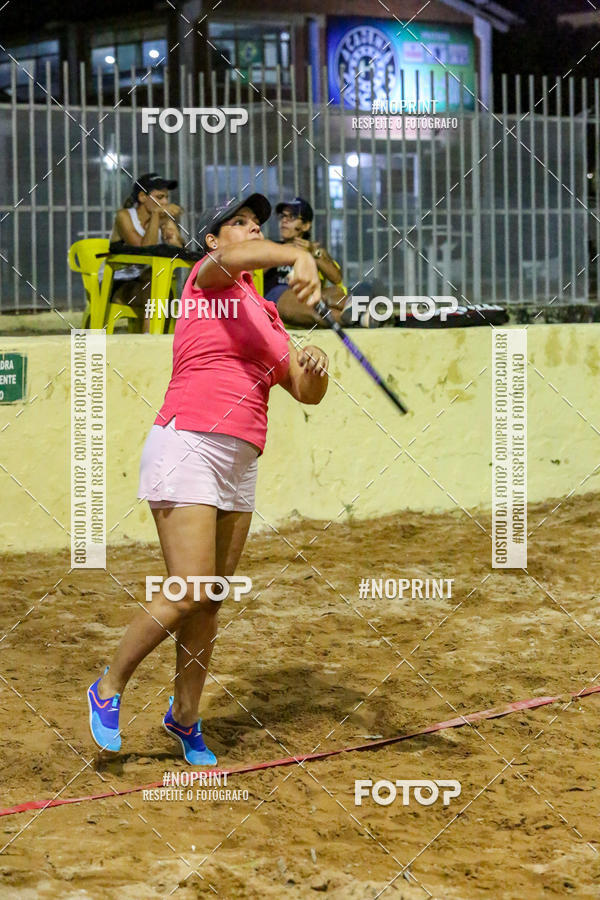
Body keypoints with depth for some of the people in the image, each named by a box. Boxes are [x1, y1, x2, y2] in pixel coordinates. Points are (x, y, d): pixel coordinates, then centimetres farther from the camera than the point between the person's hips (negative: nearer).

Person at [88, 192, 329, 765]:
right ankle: (108, 689, 4)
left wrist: (316, 369, -6)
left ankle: (185, 717, 22)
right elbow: (233, 258, -25)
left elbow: (306, 394, 17)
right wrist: (299, 256, -43)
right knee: (189, 594, -14)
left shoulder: (266, 315, 21)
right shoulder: (208, 280, 0)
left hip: (239, 463, 7)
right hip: (187, 447, -7)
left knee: (211, 600, 8)